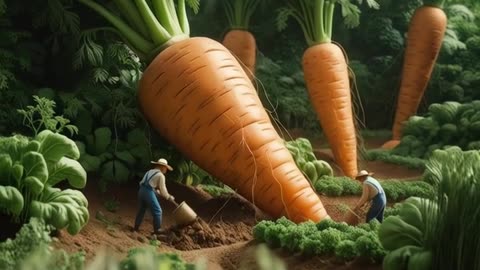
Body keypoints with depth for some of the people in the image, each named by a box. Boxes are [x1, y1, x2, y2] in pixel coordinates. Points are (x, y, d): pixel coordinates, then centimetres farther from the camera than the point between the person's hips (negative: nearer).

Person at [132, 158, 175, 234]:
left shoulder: (150, 172, 21)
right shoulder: (161, 175, -1)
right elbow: (163, 189, 0)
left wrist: (159, 192, 33)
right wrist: (169, 197, 16)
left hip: (141, 190, 8)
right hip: (148, 192, -8)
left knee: (141, 210, 20)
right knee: (157, 211, 3)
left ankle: (136, 227, 25)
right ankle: (157, 229, 7)